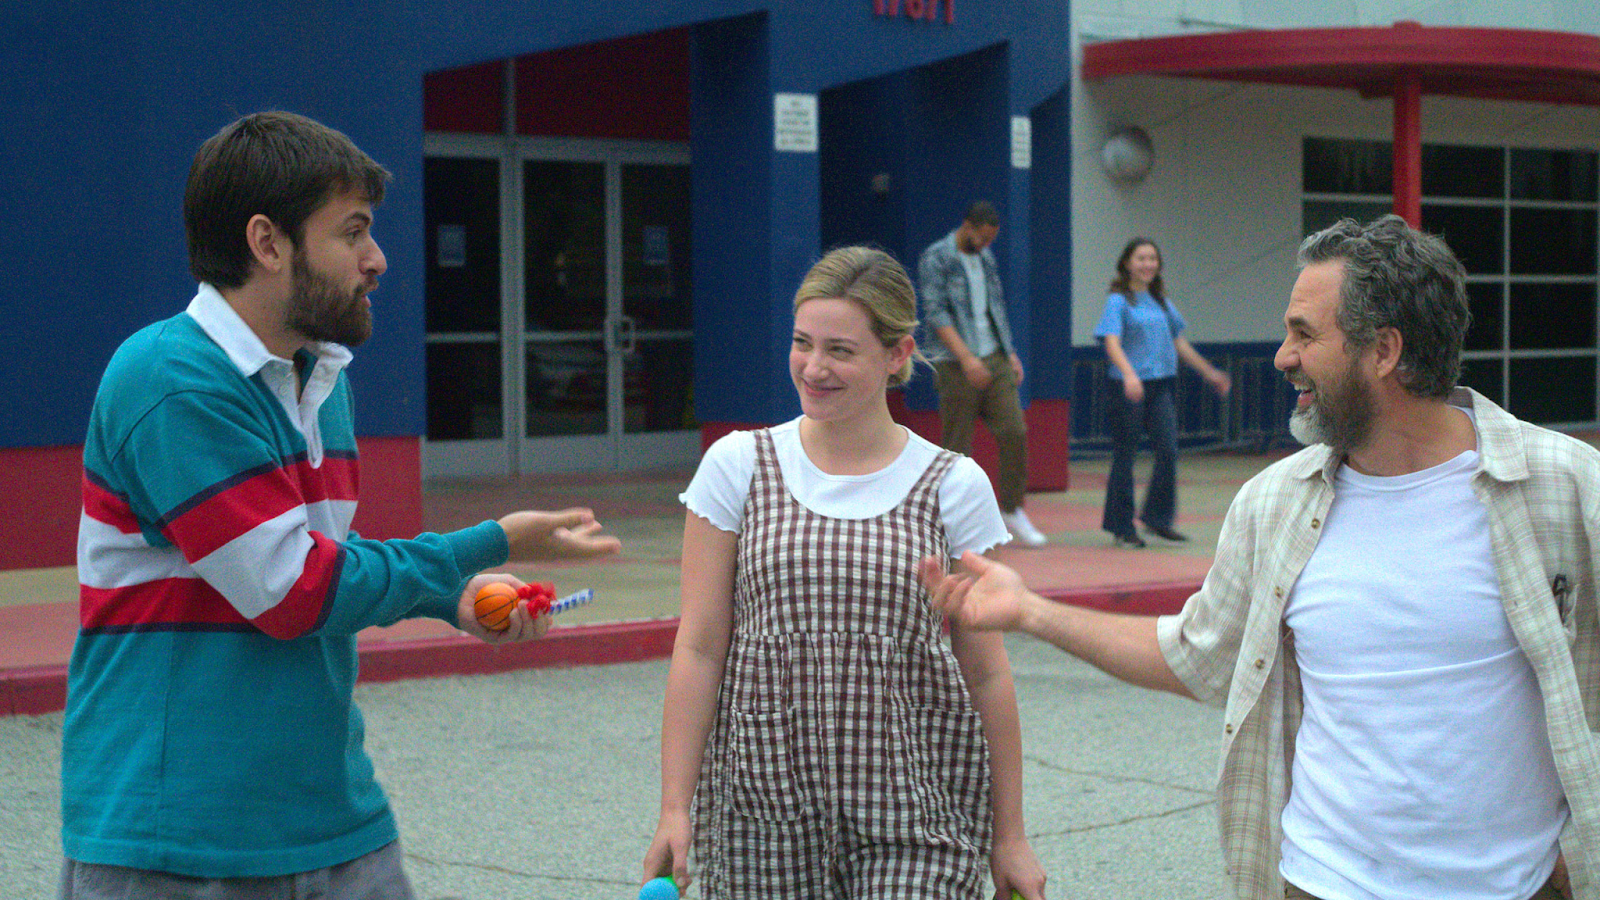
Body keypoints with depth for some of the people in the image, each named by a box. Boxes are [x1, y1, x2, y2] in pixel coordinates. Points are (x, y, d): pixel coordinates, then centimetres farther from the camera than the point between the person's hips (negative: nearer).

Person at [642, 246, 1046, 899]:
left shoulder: (954, 487, 1)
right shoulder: (738, 468, 1)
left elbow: (985, 672, 5)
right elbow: (699, 648, 1)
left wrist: (1009, 834, 7)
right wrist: (675, 808, -3)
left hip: (916, 815, -1)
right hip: (761, 810, 1)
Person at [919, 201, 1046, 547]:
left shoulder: (985, 257, 15)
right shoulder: (935, 259, -7)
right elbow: (936, 313, -16)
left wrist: (1010, 352, 15)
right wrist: (966, 357, -24)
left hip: (995, 360, 6)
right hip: (957, 365, -6)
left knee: (1014, 431, -3)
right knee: (956, 445, -2)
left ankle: (1012, 511, 7)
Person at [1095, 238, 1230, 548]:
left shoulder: (1161, 302, 13)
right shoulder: (1118, 301, -6)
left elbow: (1179, 342, 22)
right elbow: (1112, 343, -19)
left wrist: (1209, 373, 24)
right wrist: (1129, 375, -36)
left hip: (1161, 385, 6)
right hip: (1128, 388, -6)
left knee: (1168, 451, -3)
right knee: (1124, 456, 1)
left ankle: (1158, 517, 10)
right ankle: (1121, 527, 10)